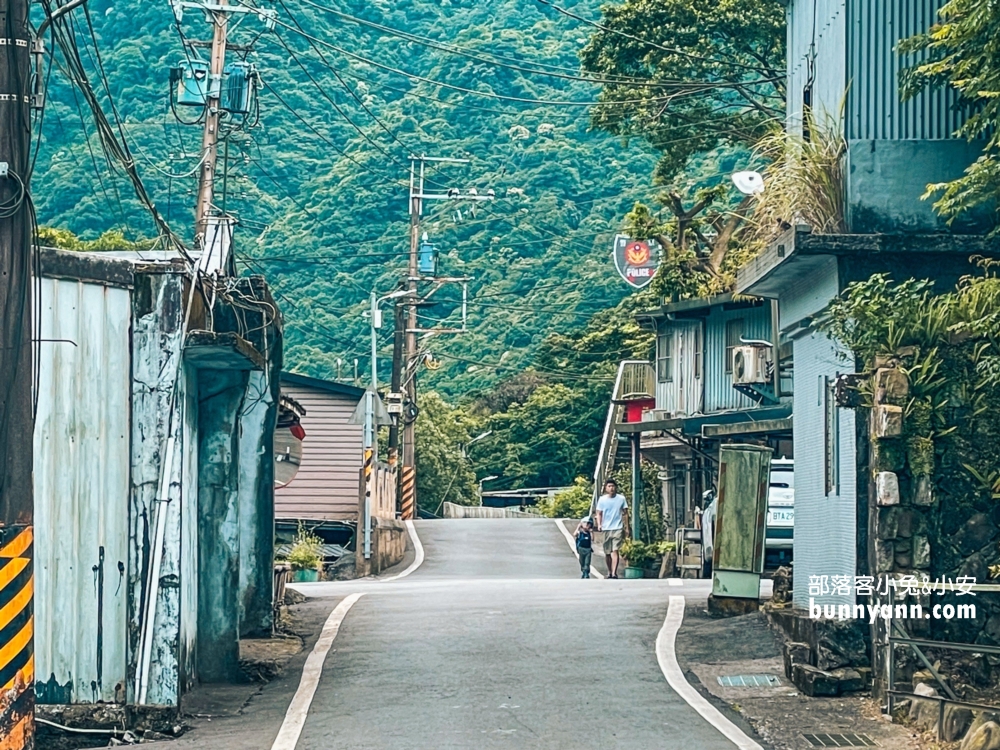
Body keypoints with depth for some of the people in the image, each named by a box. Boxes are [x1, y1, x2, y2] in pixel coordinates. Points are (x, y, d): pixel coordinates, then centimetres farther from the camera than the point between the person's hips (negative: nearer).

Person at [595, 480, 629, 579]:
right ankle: (609, 572, 25)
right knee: (607, 553, 9)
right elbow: (599, 513, 7)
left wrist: (626, 527, 6)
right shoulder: (602, 499, 3)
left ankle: (614, 573, -20)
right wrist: (599, 524, -9)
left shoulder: (621, 499, 2)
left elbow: (625, 513, 9)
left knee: (615, 551, -15)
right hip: (606, 529, 2)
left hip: (618, 528, -2)